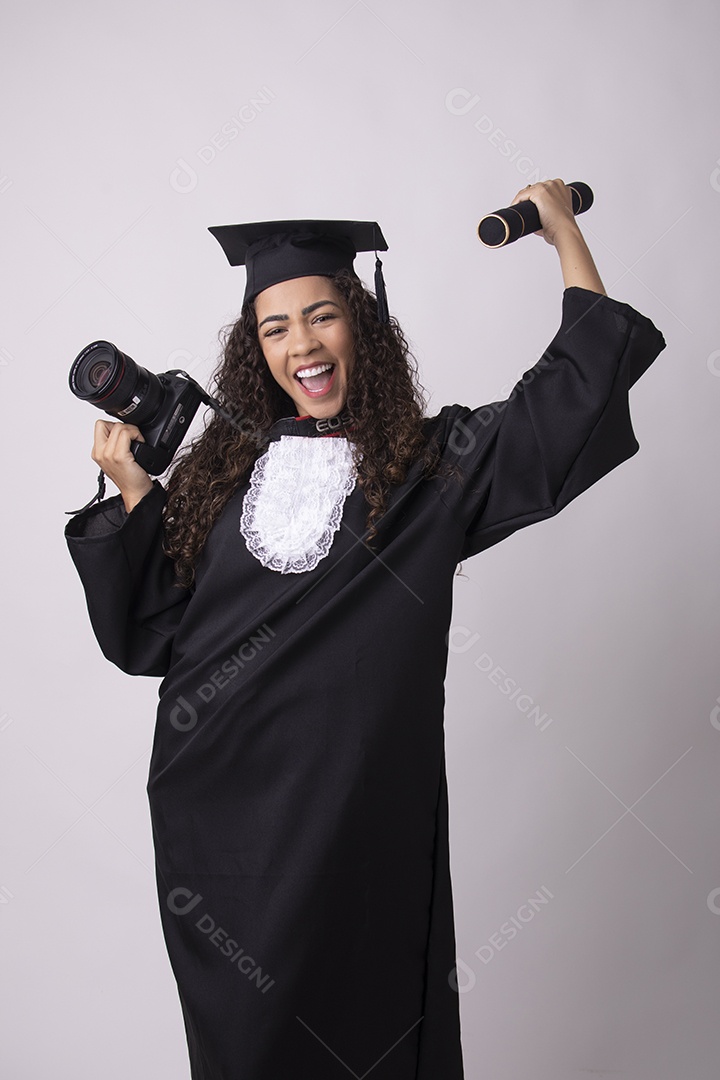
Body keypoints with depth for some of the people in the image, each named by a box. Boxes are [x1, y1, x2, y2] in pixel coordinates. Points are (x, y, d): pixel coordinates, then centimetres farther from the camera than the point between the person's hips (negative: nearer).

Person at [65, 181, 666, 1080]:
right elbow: (145, 634, 6)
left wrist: (564, 234, 0)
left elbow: (580, 386, -6)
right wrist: (132, 495, -3)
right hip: (217, 814, 3)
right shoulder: (219, 469, 5)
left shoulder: (427, 466, -1)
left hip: (360, 813, -2)